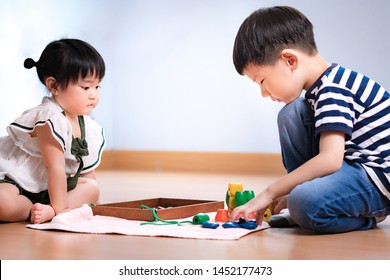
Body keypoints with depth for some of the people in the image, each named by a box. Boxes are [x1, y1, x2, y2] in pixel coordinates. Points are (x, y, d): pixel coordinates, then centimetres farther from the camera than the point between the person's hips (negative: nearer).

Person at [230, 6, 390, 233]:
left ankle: (367, 214, -5)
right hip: (349, 166, 10)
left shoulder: (333, 90, -20)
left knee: (306, 203, -35)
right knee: (292, 114, 3)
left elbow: (329, 160, -30)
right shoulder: (321, 87, 9)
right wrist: (289, 191, 8)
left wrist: (269, 193, -23)